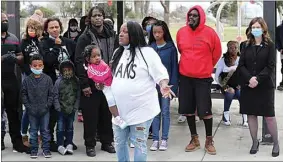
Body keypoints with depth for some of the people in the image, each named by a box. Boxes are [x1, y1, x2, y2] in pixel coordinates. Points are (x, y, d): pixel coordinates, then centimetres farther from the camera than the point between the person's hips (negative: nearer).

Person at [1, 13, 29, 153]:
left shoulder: (14, 38, 10)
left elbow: (21, 57, 12)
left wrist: (15, 58, -10)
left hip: (12, 79, 4)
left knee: (14, 111, 8)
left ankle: (17, 142, 15)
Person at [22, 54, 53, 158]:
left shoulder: (47, 79, -5)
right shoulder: (27, 80, -3)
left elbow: (51, 94, -1)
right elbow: (24, 94, 1)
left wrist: (47, 105, -9)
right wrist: (28, 106, -6)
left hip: (44, 110, 0)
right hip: (32, 111, 1)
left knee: (45, 131, 8)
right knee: (33, 131, 9)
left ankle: (46, 149, 17)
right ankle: (34, 150, 18)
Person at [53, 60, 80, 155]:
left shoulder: (76, 81, -2)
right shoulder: (58, 82, -8)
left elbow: (78, 96, 2)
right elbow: (55, 96, -5)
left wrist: (75, 107, -4)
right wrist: (58, 108, -9)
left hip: (71, 110, 2)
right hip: (61, 109, -2)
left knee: (70, 128, 12)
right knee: (60, 128, 1)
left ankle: (69, 144, 21)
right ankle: (60, 145, 8)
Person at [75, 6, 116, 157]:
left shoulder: (111, 35, 8)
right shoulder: (85, 37, -7)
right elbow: (80, 62, -11)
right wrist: (84, 84, -15)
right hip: (91, 83, -4)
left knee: (107, 114, 12)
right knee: (91, 115, 2)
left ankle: (107, 142, 25)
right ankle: (90, 144, 14)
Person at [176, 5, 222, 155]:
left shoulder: (209, 33, -8)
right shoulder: (181, 32, 1)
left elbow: (216, 53, 5)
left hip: (203, 78, -3)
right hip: (185, 77, 3)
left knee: (205, 110, -2)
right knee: (188, 109, 9)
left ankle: (209, 141, 12)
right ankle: (194, 139, 22)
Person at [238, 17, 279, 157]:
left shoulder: (270, 45, 0)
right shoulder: (247, 46, 8)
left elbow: (271, 66, -8)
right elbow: (241, 65, 1)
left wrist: (258, 79, -18)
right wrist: (249, 78, -16)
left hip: (265, 86, -3)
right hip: (248, 86, 3)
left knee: (269, 116, -2)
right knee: (251, 114, 7)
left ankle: (276, 143, 12)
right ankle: (255, 142, 20)